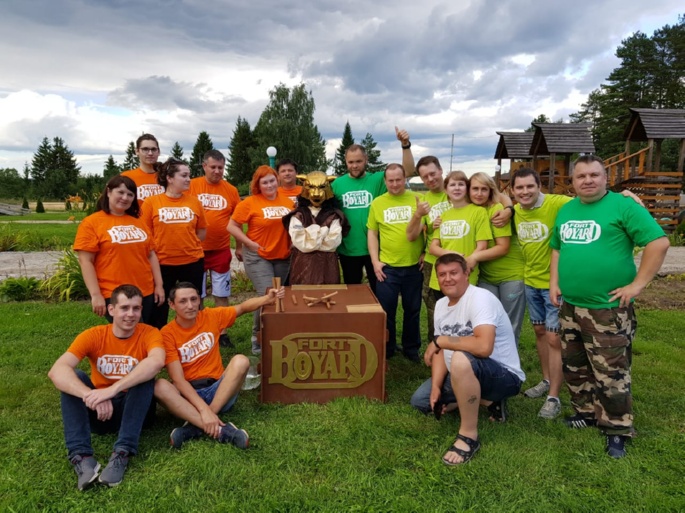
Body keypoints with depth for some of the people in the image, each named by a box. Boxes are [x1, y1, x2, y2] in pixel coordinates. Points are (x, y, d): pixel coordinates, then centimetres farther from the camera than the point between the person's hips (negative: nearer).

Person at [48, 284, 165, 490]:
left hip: (135, 410, -2)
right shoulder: (93, 336, -10)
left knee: (145, 374, -29)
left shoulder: (149, 334, -13)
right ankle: (81, 455, -30)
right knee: (74, 377, -21)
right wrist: (91, 396, -44)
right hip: (100, 412, 2)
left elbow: (157, 362, -37)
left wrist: (113, 389, -47)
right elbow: (57, 370, -26)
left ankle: (122, 453, -32)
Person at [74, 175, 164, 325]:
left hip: (145, 293, 5)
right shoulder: (91, 223, -3)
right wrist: (95, 294, -13)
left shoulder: (138, 222, 12)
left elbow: (151, 255, 14)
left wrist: (159, 285, 8)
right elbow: (85, 261, -8)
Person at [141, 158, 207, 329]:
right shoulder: (151, 202, -5)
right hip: (162, 263, -2)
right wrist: (159, 249, -2)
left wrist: (188, 245, 2)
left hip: (192, 262, 2)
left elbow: (202, 230, 10)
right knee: (159, 308, 10)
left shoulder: (194, 201, 2)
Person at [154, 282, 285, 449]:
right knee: (160, 386, -33)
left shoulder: (211, 316, 1)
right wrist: (203, 408, -30)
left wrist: (267, 299, -7)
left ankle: (196, 426, -28)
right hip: (188, 394, -2)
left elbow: (242, 307, 15)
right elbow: (178, 379, -16)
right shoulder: (167, 333, -9)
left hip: (218, 390, 2)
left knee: (241, 361, -26)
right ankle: (220, 429, -39)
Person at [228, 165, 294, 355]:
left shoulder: (288, 202, 3)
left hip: (283, 257, 5)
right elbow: (232, 226, -6)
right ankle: (258, 338, 7)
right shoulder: (250, 203, -9)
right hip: (258, 256, -5)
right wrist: (250, 243, -13)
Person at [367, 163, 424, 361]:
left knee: (413, 310, 13)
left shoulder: (417, 199, 0)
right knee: (386, 311, 8)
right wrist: (375, 261, -1)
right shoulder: (377, 203, 3)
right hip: (387, 267, 0)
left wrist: (426, 253, -2)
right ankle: (387, 349, 26)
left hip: (413, 266, 0)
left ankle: (411, 348, 30)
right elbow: (372, 233, 6)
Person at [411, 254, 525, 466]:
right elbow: (441, 351, 4)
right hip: (467, 375, 9)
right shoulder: (441, 304, 3)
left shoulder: (481, 298, -24)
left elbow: (483, 347, -39)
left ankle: (469, 436, -19)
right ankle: (489, 402, 14)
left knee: (461, 360, -38)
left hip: (505, 376, -9)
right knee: (420, 400, 7)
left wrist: (440, 340, -26)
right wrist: (436, 387, -11)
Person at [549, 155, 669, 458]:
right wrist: (554, 282, 10)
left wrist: (637, 285, -15)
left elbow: (659, 243, -14)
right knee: (574, 367, 17)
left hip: (608, 309, -7)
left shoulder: (623, 206, -9)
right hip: (569, 307, 7)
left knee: (610, 374, -1)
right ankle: (586, 412, 36)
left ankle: (617, 430, 16)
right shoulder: (565, 210, 11)